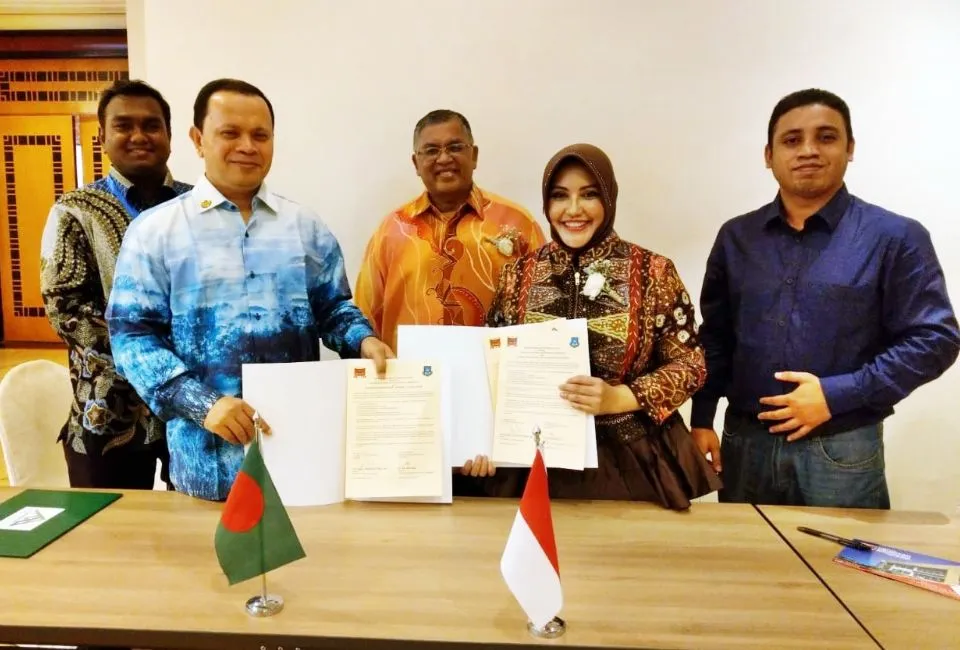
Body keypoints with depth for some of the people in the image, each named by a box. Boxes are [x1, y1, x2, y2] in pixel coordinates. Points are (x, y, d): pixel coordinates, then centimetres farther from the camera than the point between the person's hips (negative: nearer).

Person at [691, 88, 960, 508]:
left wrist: (836, 395, -15)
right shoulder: (736, 237, 6)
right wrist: (702, 419, 3)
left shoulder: (895, 237, -4)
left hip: (843, 452, -2)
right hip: (745, 443, 3)